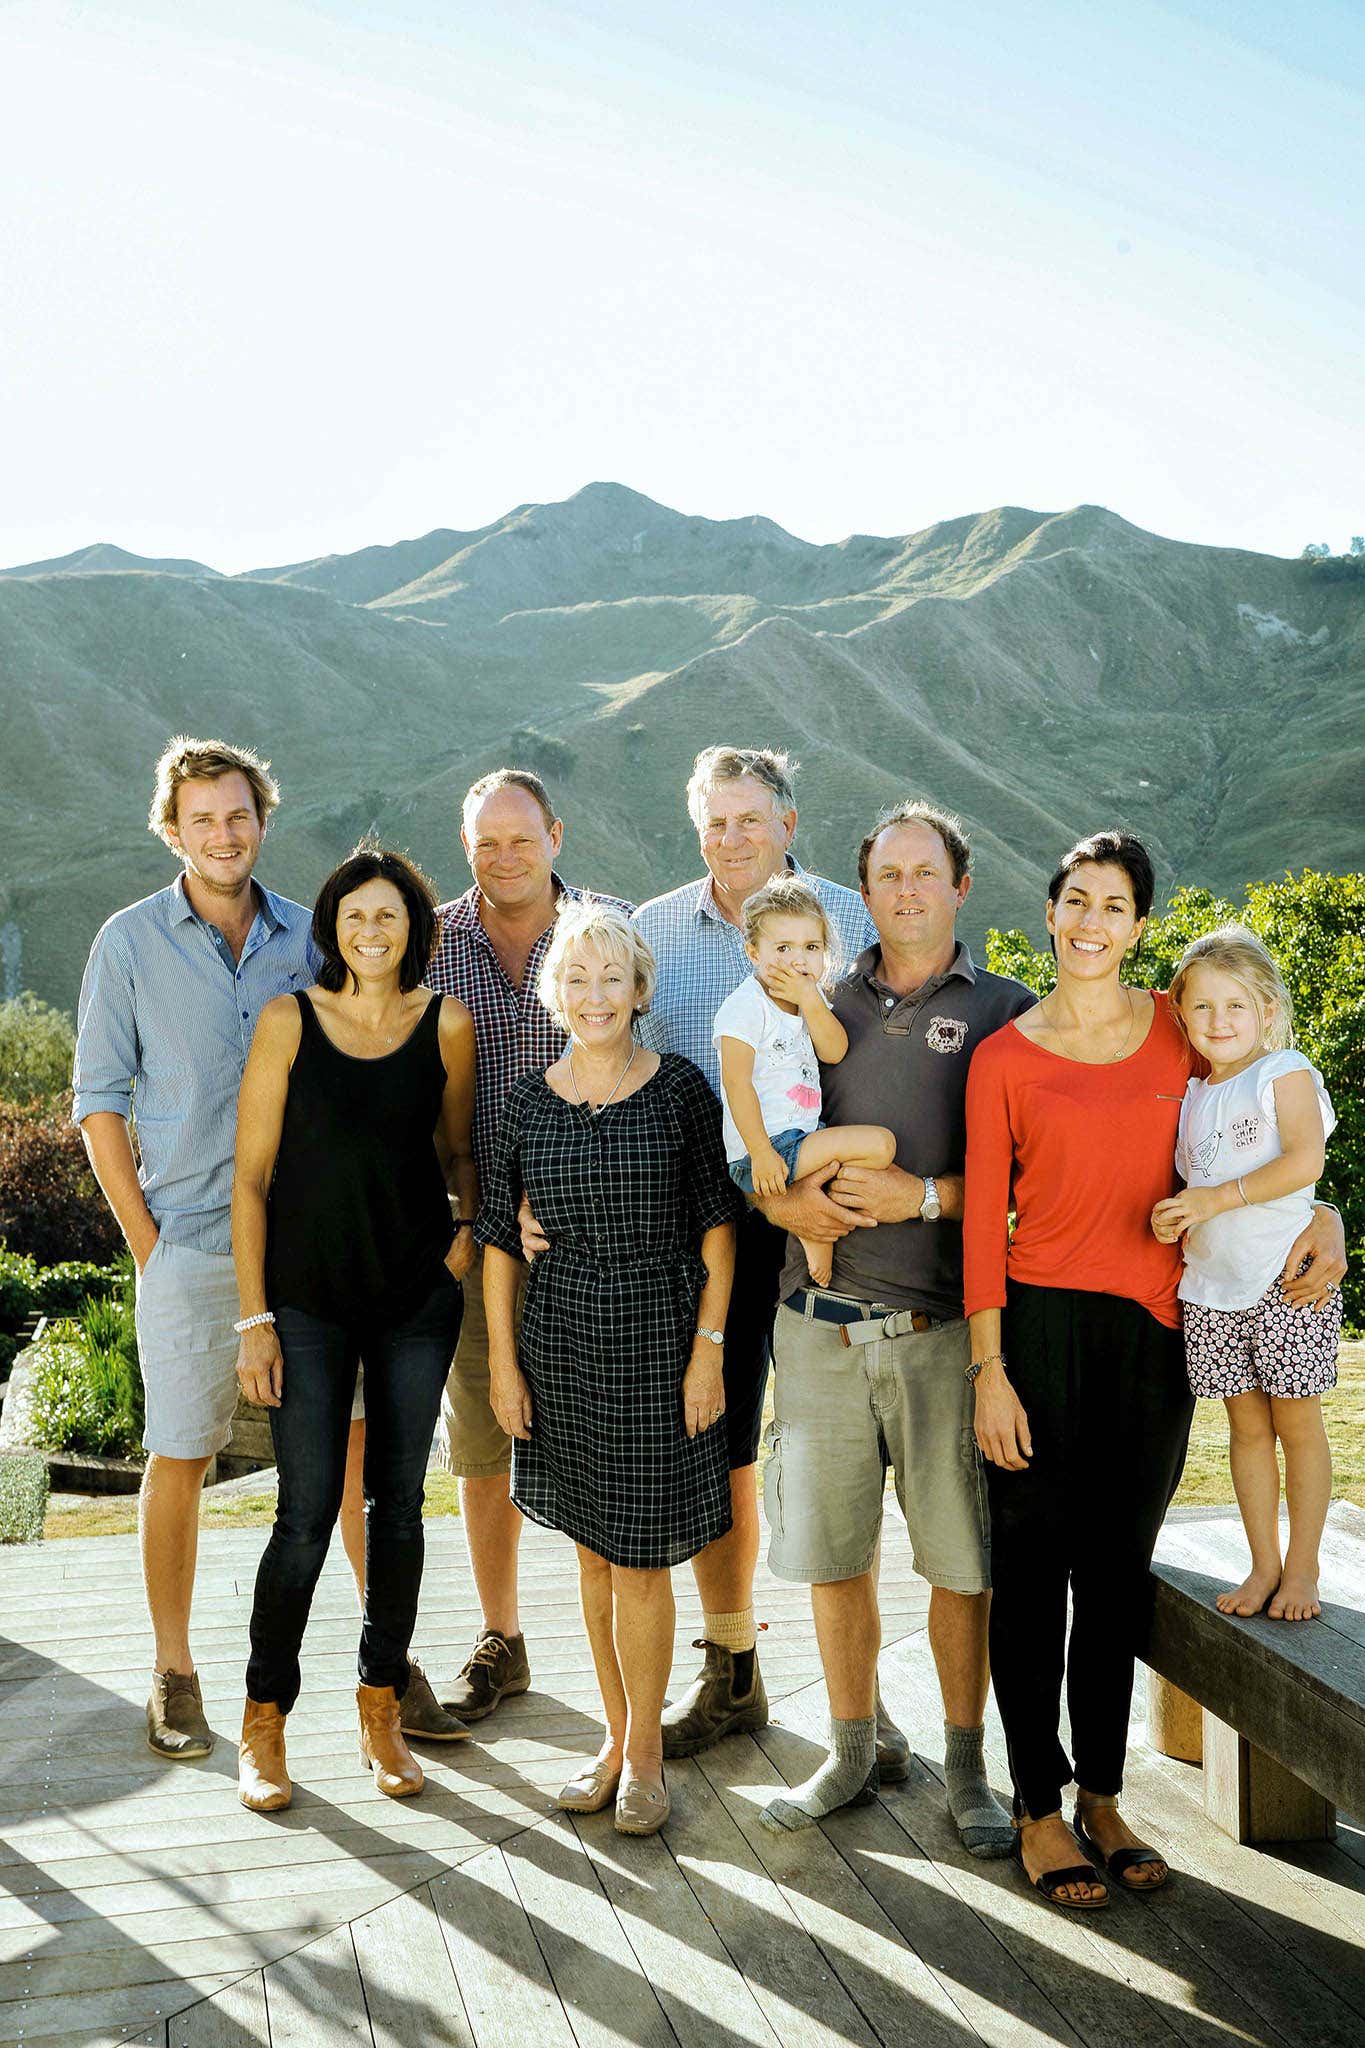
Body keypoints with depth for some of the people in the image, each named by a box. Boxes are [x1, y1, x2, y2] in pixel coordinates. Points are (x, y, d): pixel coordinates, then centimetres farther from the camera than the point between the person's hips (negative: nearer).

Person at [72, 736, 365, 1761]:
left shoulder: (310, 938, 7)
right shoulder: (130, 942, 1)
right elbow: (99, 1102, 2)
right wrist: (146, 1242, -3)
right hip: (191, 1246, -2)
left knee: (359, 1444, 2)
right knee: (179, 1460, 6)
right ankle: (175, 1676, 21)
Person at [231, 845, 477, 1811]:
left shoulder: (447, 1023, -1)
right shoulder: (289, 1021, -6)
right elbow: (251, 1176, -4)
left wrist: (469, 1229, -5)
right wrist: (253, 1317, -7)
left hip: (419, 1295, 2)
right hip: (309, 1297, -2)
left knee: (398, 1503, 9)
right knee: (307, 1513, -2)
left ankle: (382, 1706, 25)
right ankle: (265, 1719, 17)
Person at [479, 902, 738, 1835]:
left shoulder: (680, 1089, -5)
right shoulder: (529, 1102, 2)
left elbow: (717, 1230, -3)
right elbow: (500, 1242, 6)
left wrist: (708, 1349, -7)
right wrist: (504, 1363, 3)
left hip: (658, 1340, -3)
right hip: (559, 1342, 3)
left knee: (638, 1557, 2)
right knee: (593, 1551, 13)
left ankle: (645, 1750, 20)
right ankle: (615, 1735, 28)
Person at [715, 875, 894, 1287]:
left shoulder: (813, 998, 13)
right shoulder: (746, 1006, -11)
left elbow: (834, 1052, -1)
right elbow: (737, 1084, -16)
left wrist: (811, 1001, -14)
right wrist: (761, 1155, -21)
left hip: (804, 1136, 8)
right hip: (770, 1145, -8)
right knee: (880, 1144, -18)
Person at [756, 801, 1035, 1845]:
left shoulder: (1007, 1012, 3)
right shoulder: (822, 1005, 13)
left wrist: (926, 1195, -13)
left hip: (941, 1324, -3)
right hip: (820, 1319, 3)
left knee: (960, 1559, 3)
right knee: (833, 1553, 9)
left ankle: (967, 1763, 20)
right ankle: (855, 1751, 26)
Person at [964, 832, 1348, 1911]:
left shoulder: (1180, 1025, 4)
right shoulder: (1004, 1058, -3)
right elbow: (985, 1221, -3)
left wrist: (1322, 1215, -2)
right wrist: (989, 1371, -7)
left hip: (1154, 1329, 3)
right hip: (1041, 1321, -2)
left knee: (1119, 1568, 12)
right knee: (1034, 1567, 4)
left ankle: (1102, 1796, 27)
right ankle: (1038, 1808, 19)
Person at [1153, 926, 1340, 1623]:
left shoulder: (1285, 1072, -5)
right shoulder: (1190, 1095, 13)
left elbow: (1304, 1160, -19)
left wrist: (1217, 1198, -22)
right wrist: (1172, 1218, 2)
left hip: (1286, 1277, -5)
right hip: (1211, 1284, 5)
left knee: (1297, 1423, 2)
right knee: (1247, 1427, 10)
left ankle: (1302, 1567, 15)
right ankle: (1263, 1565, 20)